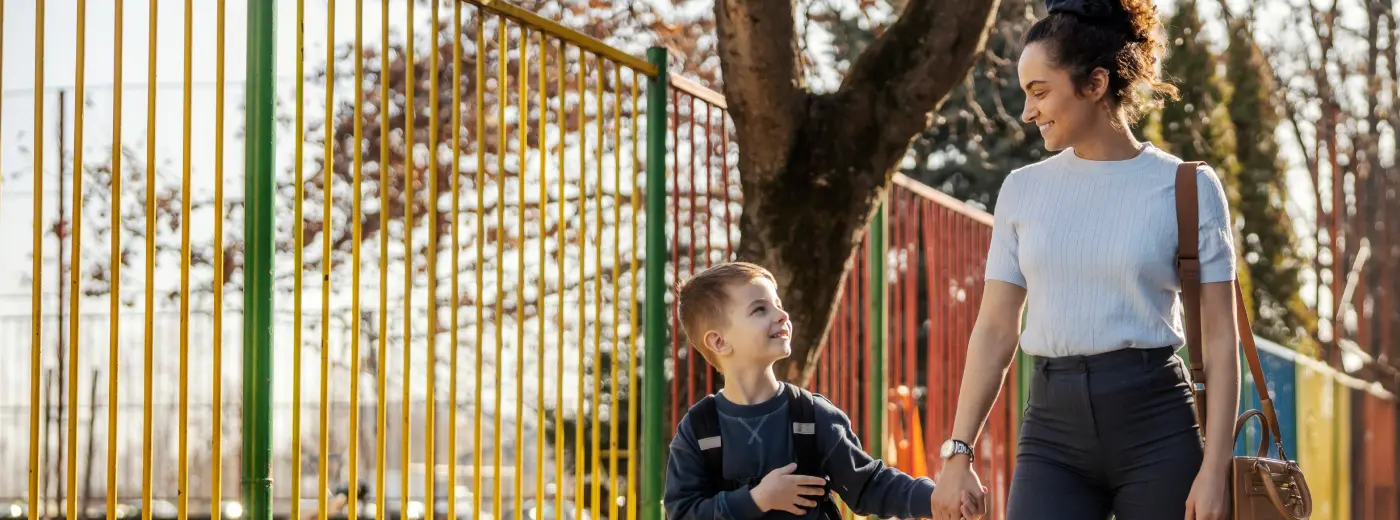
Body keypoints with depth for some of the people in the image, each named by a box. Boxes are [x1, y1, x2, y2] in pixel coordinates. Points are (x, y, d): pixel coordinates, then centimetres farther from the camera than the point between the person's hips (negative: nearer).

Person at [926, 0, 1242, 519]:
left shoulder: (1186, 187, 0)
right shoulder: (1023, 190, 9)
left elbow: (1219, 339, -2)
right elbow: (994, 330, 11)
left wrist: (1214, 468, -9)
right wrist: (958, 453, 6)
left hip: (1155, 423, -2)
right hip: (1053, 426, 2)